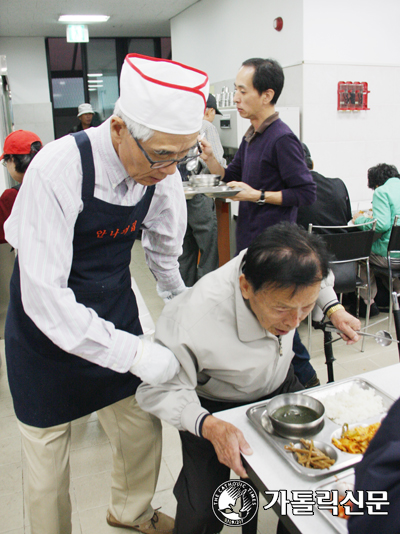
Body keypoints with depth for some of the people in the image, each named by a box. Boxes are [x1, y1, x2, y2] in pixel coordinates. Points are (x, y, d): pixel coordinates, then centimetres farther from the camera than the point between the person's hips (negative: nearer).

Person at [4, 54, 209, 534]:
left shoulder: (161, 167, -12)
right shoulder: (58, 170, -29)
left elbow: (164, 250, 6)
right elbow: (44, 298, -30)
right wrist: (134, 353, -30)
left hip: (115, 312, 5)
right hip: (47, 323, -4)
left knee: (142, 428, 15)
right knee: (47, 457, 10)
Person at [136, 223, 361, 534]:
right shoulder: (190, 325, -43)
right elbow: (159, 390, -28)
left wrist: (334, 308, -10)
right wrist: (209, 426, -42)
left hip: (280, 387, 5)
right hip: (214, 409, -4)